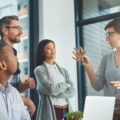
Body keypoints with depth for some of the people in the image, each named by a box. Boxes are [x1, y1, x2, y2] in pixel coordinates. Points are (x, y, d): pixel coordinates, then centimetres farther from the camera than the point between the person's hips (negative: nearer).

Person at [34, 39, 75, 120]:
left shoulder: (63, 71, 11)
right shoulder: (39, 70, -3)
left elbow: (71, 92, -1)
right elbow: (52, 89, -16)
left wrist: (53, 91, -14)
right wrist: (66, 85, 0)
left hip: (66, 110, 4)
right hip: (50, 111, -4)